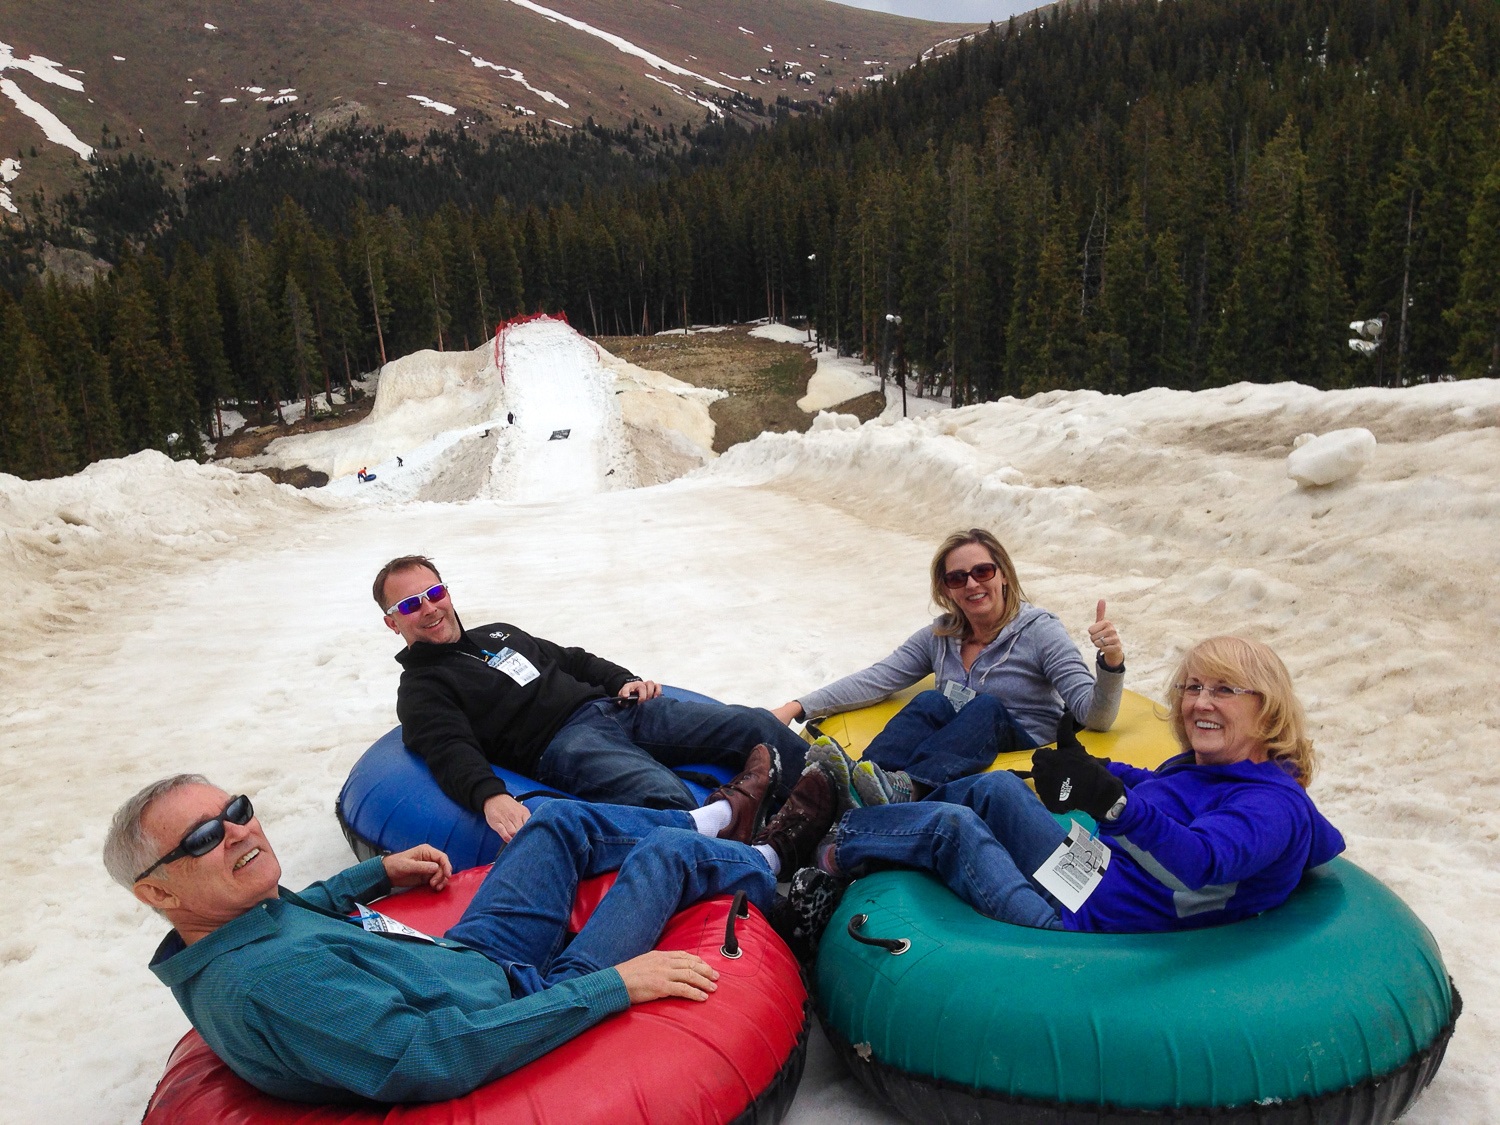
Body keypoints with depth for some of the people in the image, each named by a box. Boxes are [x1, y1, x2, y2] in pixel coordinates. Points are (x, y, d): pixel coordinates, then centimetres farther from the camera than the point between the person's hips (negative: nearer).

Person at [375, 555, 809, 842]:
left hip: (614, 705, 7)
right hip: (562, 744, -7)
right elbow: (452, 752, -11)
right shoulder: (421, 690, 7)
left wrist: (624, 680, 14)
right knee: (667, 800, -38)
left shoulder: (499, 633, 29)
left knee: (755, 725, -6)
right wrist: (490, 798, -33)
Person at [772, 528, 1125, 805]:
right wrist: (796, 708, -7)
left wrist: (1111, 664, -33)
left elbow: (1094, 718, -12)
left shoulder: (1040, 631, -5)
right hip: (959, 761, 3)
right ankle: (849, 784, -47)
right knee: (932, 701, -24)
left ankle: (907, 787, -53)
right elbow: (875, 680, 3)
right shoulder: (940, 636, 8)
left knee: (987, 706, -29)